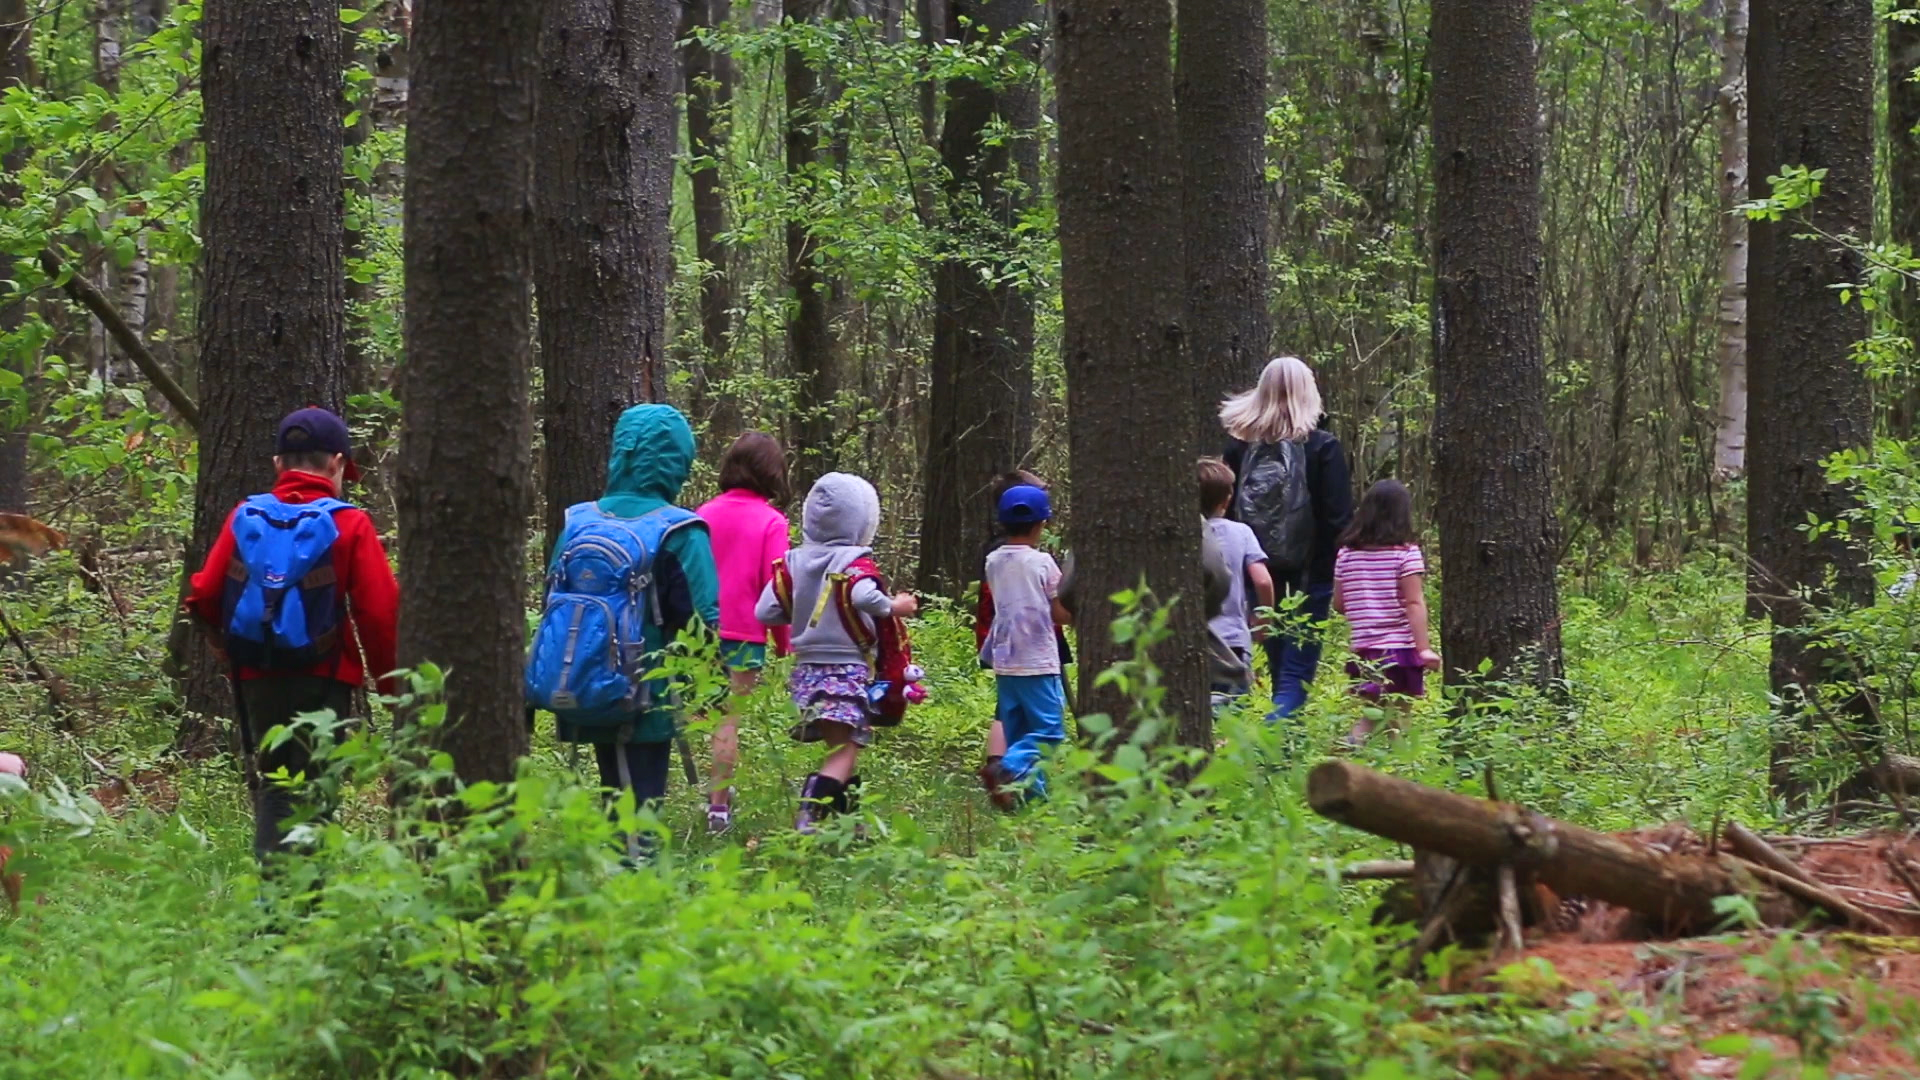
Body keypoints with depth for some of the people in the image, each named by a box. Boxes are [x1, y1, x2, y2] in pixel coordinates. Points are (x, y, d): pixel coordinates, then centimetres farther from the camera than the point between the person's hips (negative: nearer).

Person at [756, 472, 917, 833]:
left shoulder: (793, 562, 5)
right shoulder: (852, 560, -11)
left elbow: (765, 612, 2)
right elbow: (864, 597, -31)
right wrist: (894, 606, -12)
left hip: (807, 668, 7)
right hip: (847, 669, -7)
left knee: (840, 748, 17)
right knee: (845, 750, -8)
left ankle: (848, 818, 21)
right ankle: (810, 813, -26)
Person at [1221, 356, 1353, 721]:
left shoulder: (1239, 445, 2)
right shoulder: (1322, 447, -9)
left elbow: (1228, 511, 7)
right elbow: (1339, 517, -11)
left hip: (1259, 573, 4)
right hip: (1310, 571, -4)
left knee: (1280, 671, 17)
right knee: (1296, 675, -6)